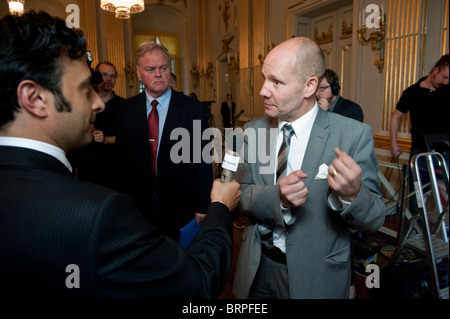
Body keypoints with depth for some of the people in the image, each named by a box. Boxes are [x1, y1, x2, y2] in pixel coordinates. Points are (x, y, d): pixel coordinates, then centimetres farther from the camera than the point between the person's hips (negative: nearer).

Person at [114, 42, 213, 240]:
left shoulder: (193, 108, -6)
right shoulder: (127, 109, 2)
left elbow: (203, 161, -6)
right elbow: (120, 159, 6)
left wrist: (202, 207, -7)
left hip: (180, 207, -2)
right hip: (137, 203, 2)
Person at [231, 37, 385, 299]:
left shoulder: (354, 135, -15)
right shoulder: (254, 130, -4)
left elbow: (375, 219, -12)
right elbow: (241, 195, -6)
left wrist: (352, 195, -33)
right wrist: (278, 198, -25)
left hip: (317, 276, -3)